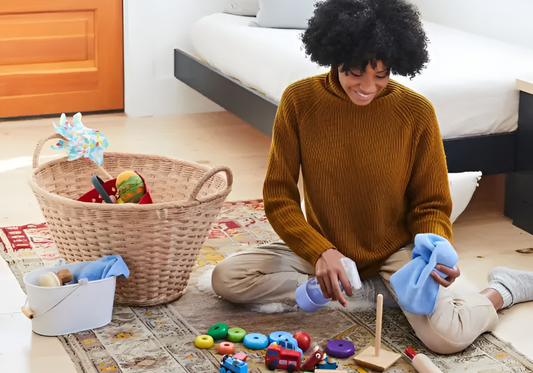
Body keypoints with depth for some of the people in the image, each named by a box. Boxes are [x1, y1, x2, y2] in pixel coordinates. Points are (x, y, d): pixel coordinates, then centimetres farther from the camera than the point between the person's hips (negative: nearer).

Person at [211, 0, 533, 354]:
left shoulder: (417, 112, -15)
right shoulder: (299, 100, -13)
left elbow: (431, 205, -4)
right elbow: (279, 197, -9)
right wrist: (320, 252, -26)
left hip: (396, 252, -2)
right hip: (324, 248, 3)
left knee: (446, 337, -28)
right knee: (226, 278, -17)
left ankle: (503, 290, 7)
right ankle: (368, 292, -8)